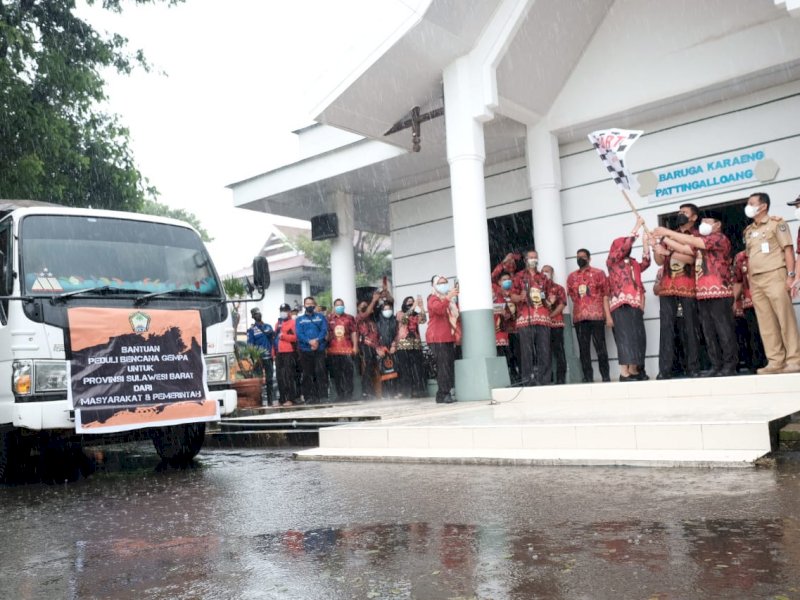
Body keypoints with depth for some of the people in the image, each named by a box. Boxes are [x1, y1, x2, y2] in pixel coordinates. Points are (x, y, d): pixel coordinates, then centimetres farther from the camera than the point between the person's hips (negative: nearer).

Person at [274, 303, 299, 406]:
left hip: (289, 353, -7)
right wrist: (274, 353, 18)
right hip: (279, 354, 7)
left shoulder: (293, 323, -2)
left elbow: (295, 337, -13)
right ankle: (283, 399, 14)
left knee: (289, 376, -9)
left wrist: (283, 335, -18)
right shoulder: (278, 324, 21)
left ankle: (291, 398, -7)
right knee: (280, 377, 8)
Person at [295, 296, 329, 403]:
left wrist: (317, 340, -17)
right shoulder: (299, 319, 12)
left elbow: (324, 330, 1)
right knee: (307, 374, 3)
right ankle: (309, 397, 6)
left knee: (320, 371, -8)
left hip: (319, 349, -1)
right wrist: (309, 341, -17)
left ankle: (323, 395, -7)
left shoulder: (321, 317, 12)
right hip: (305, 350, 1)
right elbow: (299, 334, -1)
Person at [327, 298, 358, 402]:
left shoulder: (349, 318, 9)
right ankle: (340, 395, 13)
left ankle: (349, 395, 4)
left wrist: (355, 346, -1)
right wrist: (326, 347, 4)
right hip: (333, 350, 1)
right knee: (336, 374, 5)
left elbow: (354, 332, 6)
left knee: (348, 373, -2)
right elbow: (326, 333, 11)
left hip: (347, 350, -1)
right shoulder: (329, 319, 9)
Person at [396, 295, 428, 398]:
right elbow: (403, 318, -14)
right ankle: (407, 392, -4)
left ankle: (418, 390, 1)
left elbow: (423, 320, -4)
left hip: (416, 344, 3)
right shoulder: (400, 313, 8)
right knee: (406, 368, -5)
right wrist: (413, 307, -19)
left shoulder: (417, 315, 15)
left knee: (418, 368, -2)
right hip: (404, 345, -3)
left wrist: (421, 307, -12)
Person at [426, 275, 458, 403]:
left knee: (450, 365, 4)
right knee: (443, 365, -15)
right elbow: (438, 309, -26)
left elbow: (454, 316, 39)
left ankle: (443, 394, 9)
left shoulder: (448, 299, 24)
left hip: (448, 337, 8)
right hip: (437, 338, -8)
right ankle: (444, 394, -15)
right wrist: (448, 298, -37)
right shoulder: (433, 298, -2)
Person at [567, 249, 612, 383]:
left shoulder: (599, 273, 6)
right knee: (583, 348, 3)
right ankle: (588, 377, 8)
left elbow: (605, 295, 1)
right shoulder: (571, 276, 15)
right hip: (579, 317, 3)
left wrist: (608, 316, -7)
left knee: (600, 346, -1)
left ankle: (606, 376, 6)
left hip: (596, 316, -3)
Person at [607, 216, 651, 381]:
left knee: (637, 338, 4)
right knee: (625, 337, -11)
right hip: (621, 305, -6)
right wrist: (637, 227, -5)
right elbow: (624, 245, -7)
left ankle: (633, 370, 10)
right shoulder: (612, 261, 4)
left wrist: (645, 243, 2)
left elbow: (646, 263, 5)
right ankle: (624, 373, -12)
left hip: (635, 305, 6)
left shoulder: (634, 264, 22)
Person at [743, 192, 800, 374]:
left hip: (774, 276, -6)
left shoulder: (776, 223, 2)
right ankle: (776, 361, 5)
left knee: (785, 319, -6)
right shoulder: (748, 231, 19)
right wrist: (750, 284, 12)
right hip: (756, 281, 6)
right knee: (766, 323, 3)